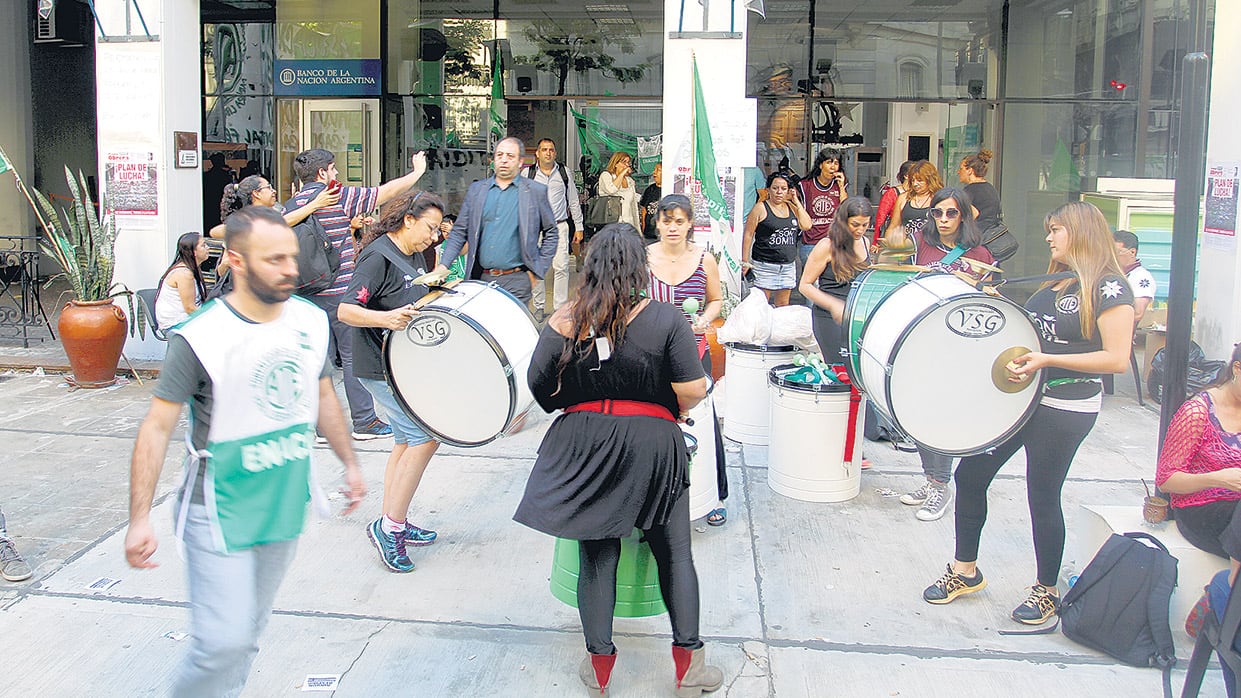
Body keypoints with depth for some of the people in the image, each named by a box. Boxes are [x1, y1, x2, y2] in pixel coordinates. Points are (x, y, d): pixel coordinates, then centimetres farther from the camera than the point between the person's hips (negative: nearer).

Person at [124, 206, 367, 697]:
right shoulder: (200, 338, -17)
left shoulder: (311, 321, 0)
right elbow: (157, 427, -15)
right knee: (223, 642, -8)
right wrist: (139, 520, -19)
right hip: (221, 513, -5)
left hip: (285, 506, 5)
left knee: (250, 634, 16)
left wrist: (349, 463, 19)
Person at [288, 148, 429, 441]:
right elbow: (387, 192, -6)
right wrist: (418, 171, 7)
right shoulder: (337, 197, -10)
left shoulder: (290, 205, 9)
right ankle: (365, 422, 8)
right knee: (354, 356, 2)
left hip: (307, 292, 7)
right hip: (340, 291, -6)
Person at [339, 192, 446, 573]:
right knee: (426, 435, -13)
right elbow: (346, 310, -24)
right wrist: (386, 318, -38)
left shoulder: (414, 257, 11)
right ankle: (390, 525, -5)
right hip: (380, 366, -10)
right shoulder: (377, 257, -17)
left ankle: (393, 525, 25)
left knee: (406, 439, 14)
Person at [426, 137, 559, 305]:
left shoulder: (536, 192, 4)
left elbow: (551, 233, 9)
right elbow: (459, 232, 11)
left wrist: (537, 270, 2)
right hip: (481, 278, 3)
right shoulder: (476, 189, 12)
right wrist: (443, 265, -1)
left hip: (516, 280, -3)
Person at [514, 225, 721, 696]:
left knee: (597, 556, 11)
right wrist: (671, 412, 9)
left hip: (584, 443, 2)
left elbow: (540, 388, 2)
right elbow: (693, 389, -12)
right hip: (652, 444, -1)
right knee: (674, 552, 12)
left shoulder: (564, 321, -3)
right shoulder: (665, 319, -9)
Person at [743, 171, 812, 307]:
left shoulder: (792, 207, 12)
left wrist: (796, 202, 1)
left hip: (788, 265, 5)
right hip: (764, 265, -5)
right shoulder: (761, 208, -4)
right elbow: (748, 235, -5)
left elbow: (807, 225, 1)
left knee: (783, 306, 10)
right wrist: (745, 261, -9)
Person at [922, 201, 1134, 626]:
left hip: (1065, 410, -8)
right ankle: (965, 571, 24)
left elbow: (1117, 359, -19)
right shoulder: (1054, 281, 14)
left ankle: (1046, 591, 24)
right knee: (969, 475, 7)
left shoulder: (1109, 288, -12)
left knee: (1043, 496, 3)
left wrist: (1047, 360, -23)